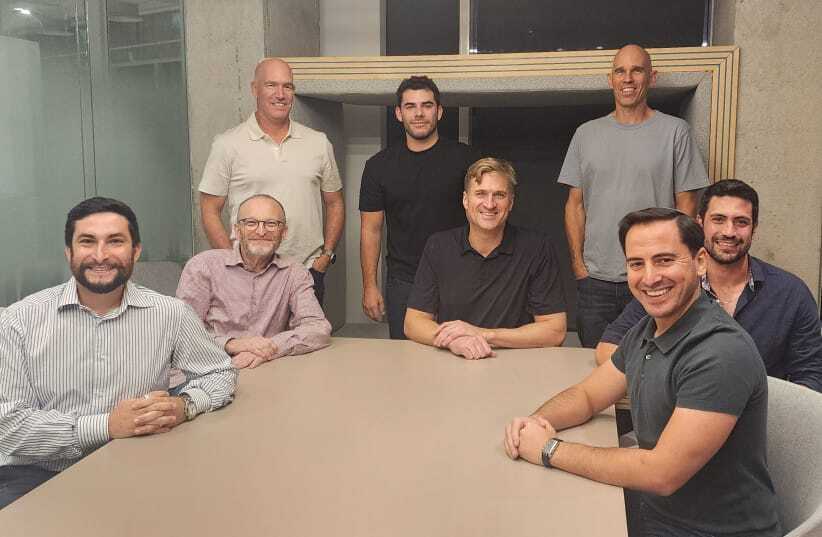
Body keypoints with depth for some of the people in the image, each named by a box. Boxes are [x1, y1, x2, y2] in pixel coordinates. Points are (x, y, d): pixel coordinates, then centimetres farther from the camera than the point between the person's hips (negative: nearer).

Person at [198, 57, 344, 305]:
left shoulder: (319, 143, 9)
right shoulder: (228, 145, 1)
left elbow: (334, 204, 15)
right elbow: (210, 211, 1)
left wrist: (326, 254, 3)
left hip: (309, 272, 3)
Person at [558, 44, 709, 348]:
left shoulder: (675, 131, 1)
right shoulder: (587, 134, 8)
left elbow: (686, 206, 1)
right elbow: (575, 204, 8)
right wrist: (578, 264, 1)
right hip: (595, 280, 2)